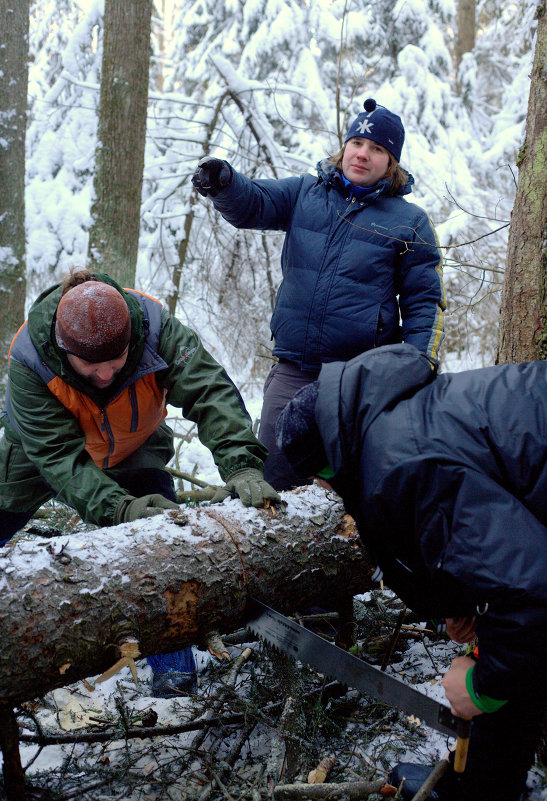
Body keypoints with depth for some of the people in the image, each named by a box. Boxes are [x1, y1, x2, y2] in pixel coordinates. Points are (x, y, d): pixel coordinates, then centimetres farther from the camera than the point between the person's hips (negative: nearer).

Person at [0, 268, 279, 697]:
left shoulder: (156, 328, -37)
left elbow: (211, 392, -44)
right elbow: (59, 455, -40)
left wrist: (242, 465, -60)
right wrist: (120, 508, -54)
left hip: (131, 452, 0)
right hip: (37, 452, 0)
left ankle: (174, 670, -8)